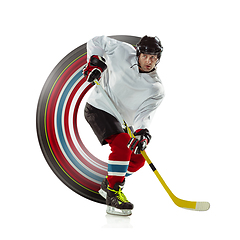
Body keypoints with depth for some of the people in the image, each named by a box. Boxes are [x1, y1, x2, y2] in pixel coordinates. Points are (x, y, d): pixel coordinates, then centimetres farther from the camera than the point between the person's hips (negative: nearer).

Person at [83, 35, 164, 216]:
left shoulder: (156, 89, -10)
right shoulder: (123, 52, -14)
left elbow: (144, 114, -21)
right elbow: (96, 42, 1)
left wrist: (142, 132, -40)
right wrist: (95, 62, -12)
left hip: (121, 120, 6)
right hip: (98, 108, -6)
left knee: (138, 159, 6)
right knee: (122, 144, -28)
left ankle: (107, 186, 29)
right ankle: (113, 195, -24)